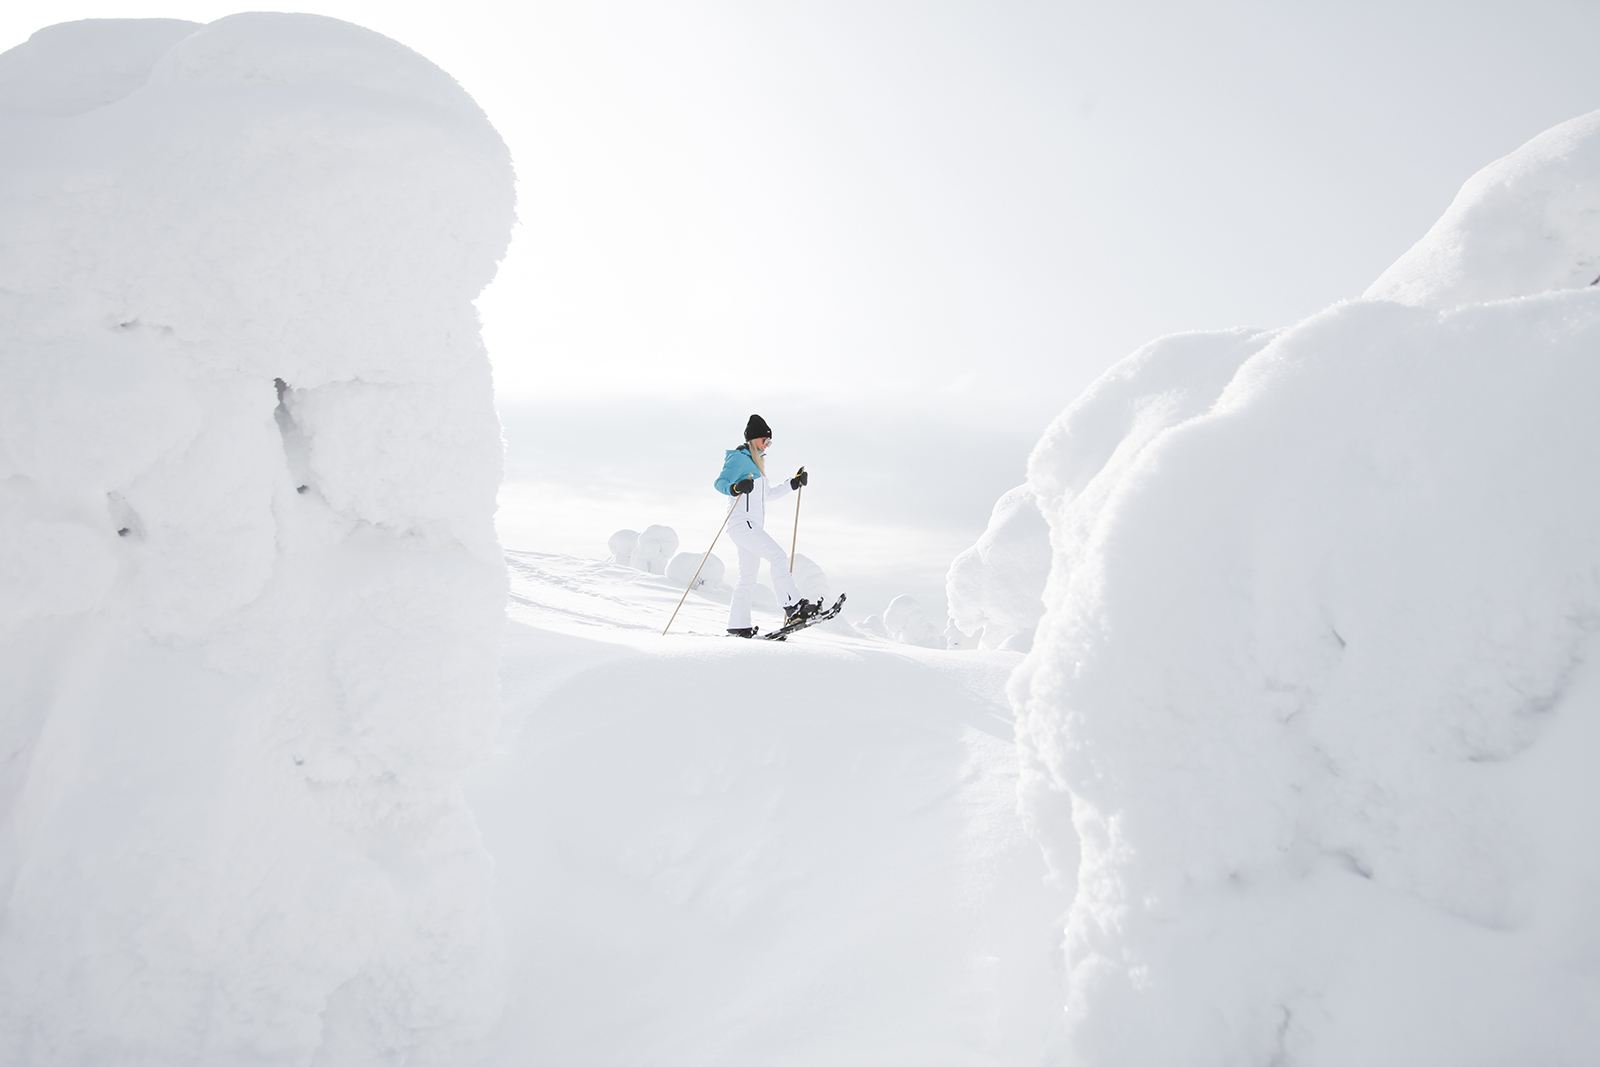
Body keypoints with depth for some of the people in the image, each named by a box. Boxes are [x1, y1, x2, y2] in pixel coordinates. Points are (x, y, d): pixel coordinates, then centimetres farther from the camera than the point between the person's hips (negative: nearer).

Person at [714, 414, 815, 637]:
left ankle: (738, 625, 10)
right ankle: (793, 606, -27)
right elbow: (720, 483, -18)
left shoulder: (755, 461, 23)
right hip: (743, 523, -10)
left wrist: (793, 483, 27)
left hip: (753, 526, 10)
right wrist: (735, 488, -38)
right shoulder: (739, 457, -6)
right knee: (778, 556, -22)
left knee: (748, 579, 8)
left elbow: (767, 493, 33)